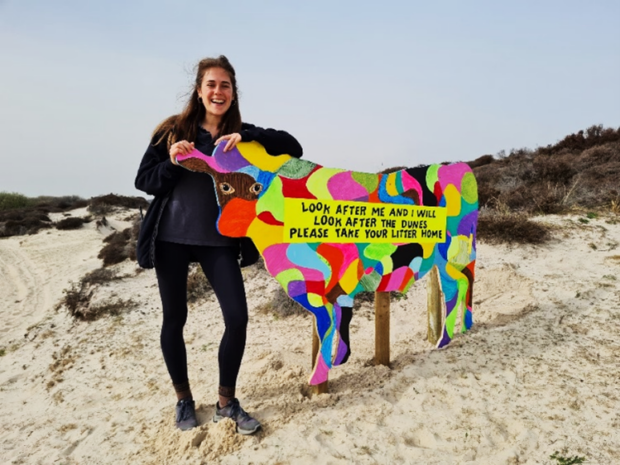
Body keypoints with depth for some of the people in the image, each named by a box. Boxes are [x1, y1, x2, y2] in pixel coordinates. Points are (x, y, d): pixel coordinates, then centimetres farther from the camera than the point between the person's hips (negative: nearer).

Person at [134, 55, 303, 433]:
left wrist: (247, 137, -19)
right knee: (175, 318, 9)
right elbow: (144, 181, 2)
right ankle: (184, 399, 31)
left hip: (218, 239, 0)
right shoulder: (174, 131, 2)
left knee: (238, 317, -7)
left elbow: (293, 148, -7)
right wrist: (172, 163, -17)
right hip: (170, 237, 0)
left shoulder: (240, 136, 3)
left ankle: (227, 402, 15)